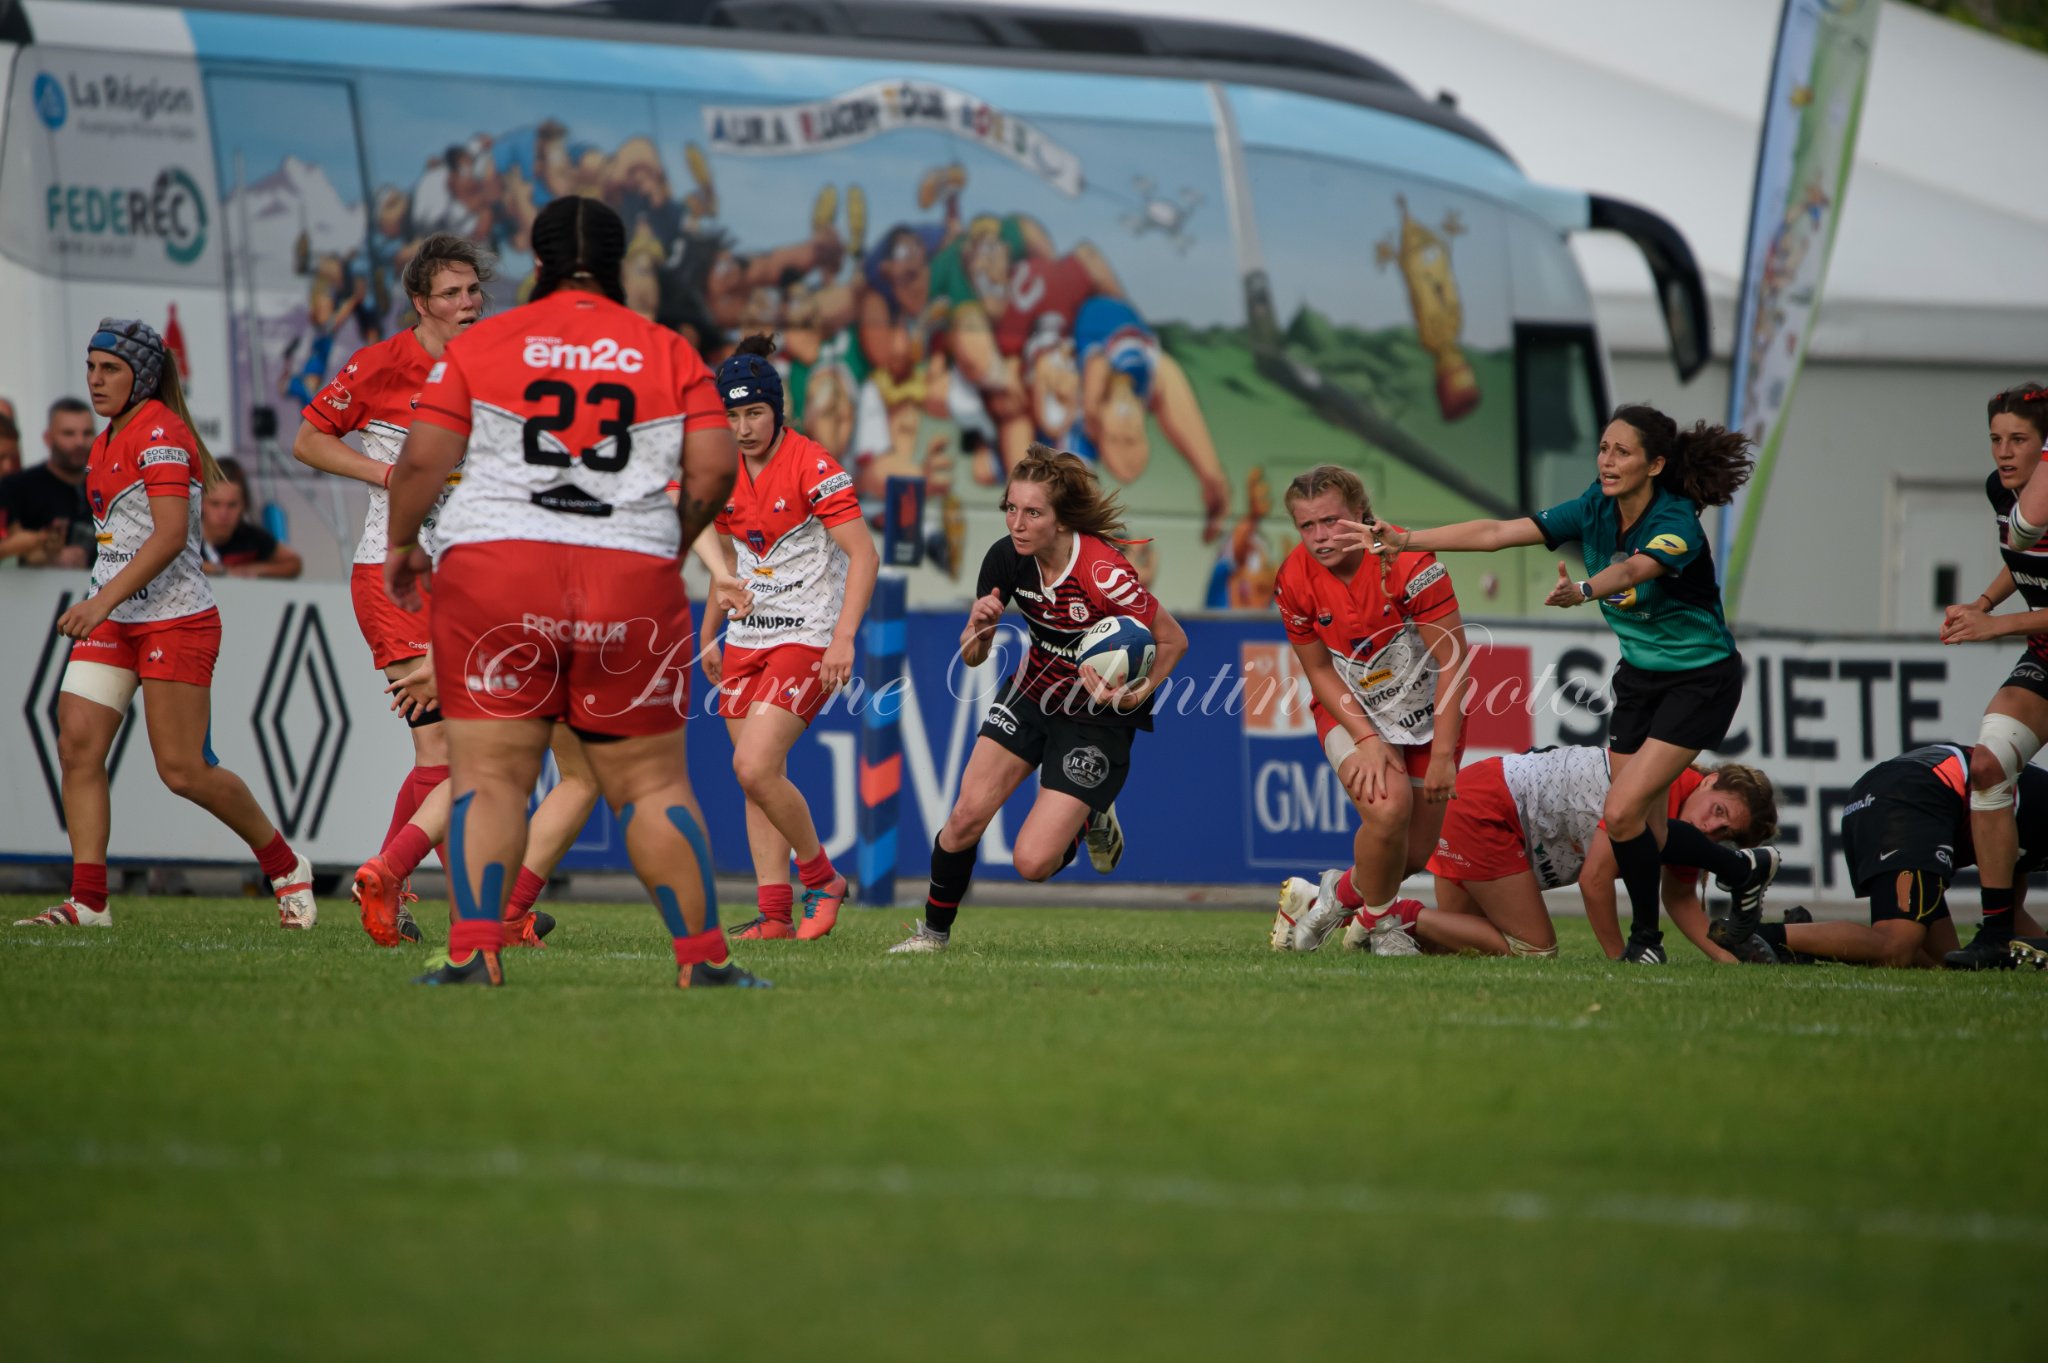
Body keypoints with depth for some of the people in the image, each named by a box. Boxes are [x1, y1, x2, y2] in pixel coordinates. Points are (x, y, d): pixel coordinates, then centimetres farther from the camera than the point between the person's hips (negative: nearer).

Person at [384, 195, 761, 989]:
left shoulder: (478, 346, 4)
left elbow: (422, 459, -1)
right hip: (633, 581, 1)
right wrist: (671, 542, 19)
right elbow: (714, 470, 1)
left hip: (494, 573, -1)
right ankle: (703, 957, 8)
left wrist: (401, 544, 15)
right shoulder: (671, 354, 8)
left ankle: (473, 951, -12)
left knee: (489, 775, -1)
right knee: (652, 782, 8)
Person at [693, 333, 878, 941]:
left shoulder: (812, 465, -14)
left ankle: (822, 878, 1)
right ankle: (774, 913, 6)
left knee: (754, 767, -18)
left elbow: (864, 555, -16)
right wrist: (712, 637, 20)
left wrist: (844, 638, -24)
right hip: (748, 639, 7)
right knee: (757, 778, 3)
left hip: (807, 639, -7)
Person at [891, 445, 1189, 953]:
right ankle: (934, 930, 16)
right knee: (967, 816, -8)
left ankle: (1091, 821, 22)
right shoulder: (1006, 558, -14)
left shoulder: (1102, 572, -31)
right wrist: (980, 627, -26)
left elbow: (1172, 639, -17)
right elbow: (972, 657, -3)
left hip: (1097, 719, -5)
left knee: (1033, 862, -12)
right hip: (1033, 693, 5)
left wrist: (1135, 696, -32)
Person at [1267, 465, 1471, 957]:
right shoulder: (1294, 580, -16)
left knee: (1413, 854, 1)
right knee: (1387, 806, -27)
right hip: (1350, 712, 0)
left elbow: (1451, 660, -22)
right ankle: (1384, 925, -1)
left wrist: (1443, 755, -23)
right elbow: (1319, 671, -4)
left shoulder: (1408, 562, -26)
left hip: (1426, 711, 0)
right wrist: (1366, 739, -16)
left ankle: (1342, 892, 34)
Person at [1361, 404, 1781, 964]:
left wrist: (1582, 591, -68)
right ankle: (1744, 870, 35)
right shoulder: (1595, 509, -7)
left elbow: (1631, 571, -48)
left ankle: (1646, 936, 7)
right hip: (1639, 678, 7)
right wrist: (1406, 540, -19)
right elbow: (1497, 533, -11)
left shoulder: (1675, 524, -26)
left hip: (1700, 680, -7)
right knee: (1645, 831, 8)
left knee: (1622, 813, -16)